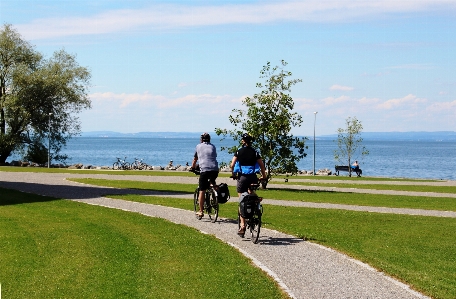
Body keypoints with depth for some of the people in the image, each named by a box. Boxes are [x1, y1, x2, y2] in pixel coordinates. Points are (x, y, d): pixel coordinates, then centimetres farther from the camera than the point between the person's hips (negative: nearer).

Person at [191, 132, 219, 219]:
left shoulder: (199, 146, 13)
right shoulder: (212, 146, 20)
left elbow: (195, 159, 22)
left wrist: (193, 167, 39)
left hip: (204, 170, -3)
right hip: (215, 170, 3)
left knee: (202, 191, 2)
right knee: (213, 182, 36)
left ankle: (201, 211, 1)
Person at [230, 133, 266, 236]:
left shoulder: (239, 152, 1)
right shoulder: (255, 152, 6)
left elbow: (232, 165, -6)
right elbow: (262, 166, 4)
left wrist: (233, 173, 12)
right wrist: (264, 176, 17)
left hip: (242, 177, -1)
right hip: (253, 177, 1)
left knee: (242, 201, 2)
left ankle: (242, 225, -4)